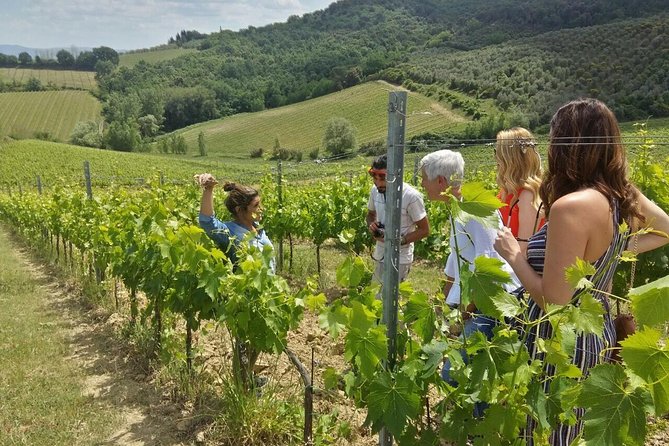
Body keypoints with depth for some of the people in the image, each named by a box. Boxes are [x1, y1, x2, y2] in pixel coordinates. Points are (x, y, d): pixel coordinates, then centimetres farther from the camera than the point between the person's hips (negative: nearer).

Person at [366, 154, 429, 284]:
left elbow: (424, 230, -12)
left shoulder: (411, 196, -22)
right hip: (379, 255, 6)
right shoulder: (375, 190, -4)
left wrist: (399, 240, -23)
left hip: (399, 259, -6)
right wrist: (371, 225, -7)